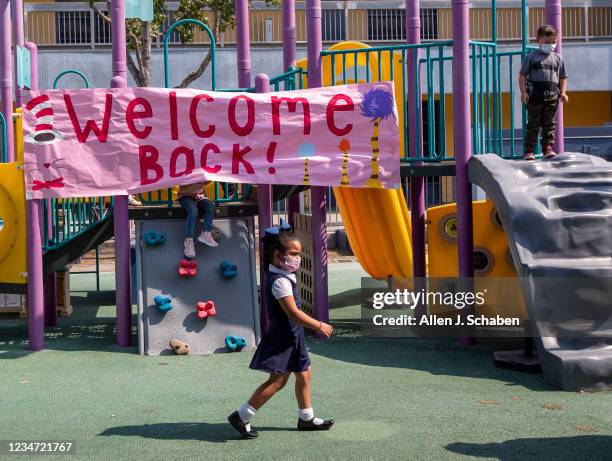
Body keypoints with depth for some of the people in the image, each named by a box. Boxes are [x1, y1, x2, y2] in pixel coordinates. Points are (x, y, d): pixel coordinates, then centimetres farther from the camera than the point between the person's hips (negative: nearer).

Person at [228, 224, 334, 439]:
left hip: (291, 336, 10)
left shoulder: (283, 276, 10)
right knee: (277, 380, -8)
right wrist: (319, 326, -17)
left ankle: (306, 418, 27)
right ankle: (241, 417, -3)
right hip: (282, 338, -10)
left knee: (304, 374, 15)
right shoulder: (280, 281, -21)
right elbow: (293, 312, -25)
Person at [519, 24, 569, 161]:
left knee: (549, 124, 5)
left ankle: (548, 147, 11)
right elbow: (522, 75, 2)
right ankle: (529, 150, 3)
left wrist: (563, 92, 2)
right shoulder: (531, 57, 3)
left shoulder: (557, 58, 12)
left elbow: (562, 77, 15)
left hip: (552, 97, 3)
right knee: (533, 124, 1)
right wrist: (523, 92, -9)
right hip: (534, 97, -3)